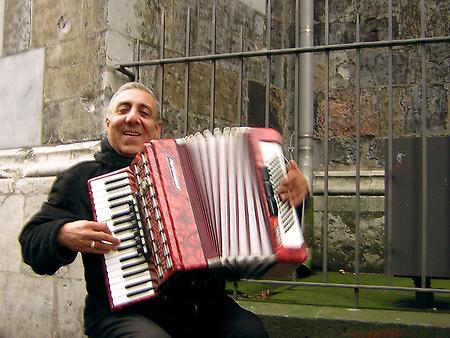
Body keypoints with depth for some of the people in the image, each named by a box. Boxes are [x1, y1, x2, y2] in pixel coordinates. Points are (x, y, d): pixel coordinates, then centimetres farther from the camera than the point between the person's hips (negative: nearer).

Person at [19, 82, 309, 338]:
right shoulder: (82, 178, 13)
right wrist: (64, 235, -11)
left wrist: (290, 196, 0)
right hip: (124, 312, -1)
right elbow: (32, 241, 11)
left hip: (204, 305, 2)